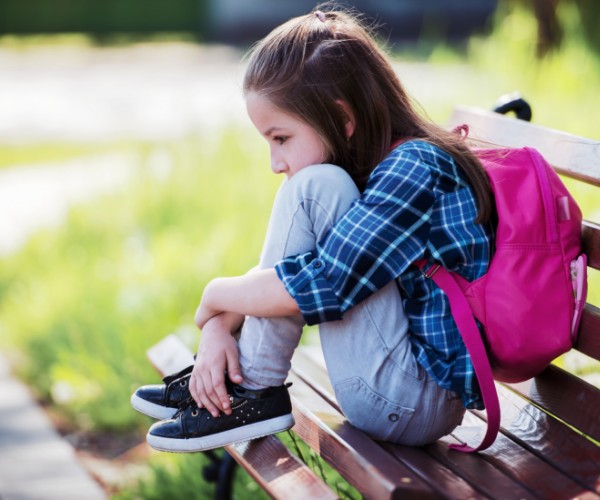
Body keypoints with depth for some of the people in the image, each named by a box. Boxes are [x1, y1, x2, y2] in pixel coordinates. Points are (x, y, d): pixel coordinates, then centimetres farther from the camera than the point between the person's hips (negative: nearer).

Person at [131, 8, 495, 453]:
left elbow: (319, 285, -25)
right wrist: (219, 326, -5)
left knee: (313, 190, -17)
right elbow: (278, 273, 11)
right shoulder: (377, 168, 10)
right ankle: (222, 378, 9)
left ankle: (256, 392, -9)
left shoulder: (415, 168, -18)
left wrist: (217, 295, -9)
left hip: (415, 402, -10)